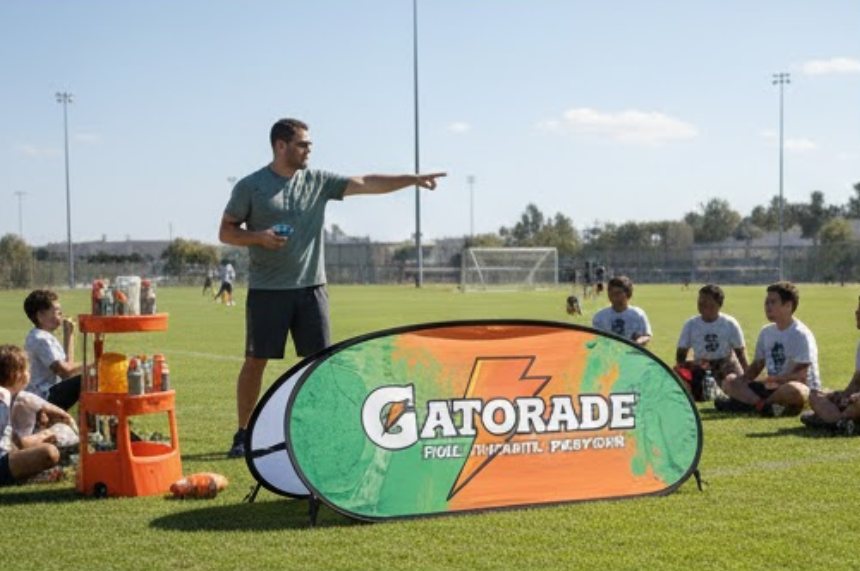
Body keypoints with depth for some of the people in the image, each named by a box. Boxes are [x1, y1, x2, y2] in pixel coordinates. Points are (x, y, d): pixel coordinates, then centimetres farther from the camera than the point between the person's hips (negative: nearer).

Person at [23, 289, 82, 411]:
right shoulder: (41, 340, -16)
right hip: (44, 397, -11)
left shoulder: (45, 337, 17)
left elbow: (67, 363, 17)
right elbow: (64, 371, -23)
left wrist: (69, 335, 15)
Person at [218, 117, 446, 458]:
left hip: (310, 287, 3)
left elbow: (366, 184, 2)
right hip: (266, 289, -3)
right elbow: (226, 232, 1)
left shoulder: (318, 181, 6)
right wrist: (259, 237, -17)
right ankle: (243, 435, 14)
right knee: (255, 362, 2)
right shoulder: (250, 186, -2)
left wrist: (413, 180, -6)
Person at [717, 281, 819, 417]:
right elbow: (757, 365, 15)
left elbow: (800, 375, -17)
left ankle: (747, 402, -21)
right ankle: (763, 405, -28)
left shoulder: (801, 335, -11)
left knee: (793, 390, -43)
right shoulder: (766, 332, 11)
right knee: (729, 381, -3)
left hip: (806, 390, -7)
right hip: (773, 388, 7)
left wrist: (771, 379, -22)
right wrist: (742, 380, -4)